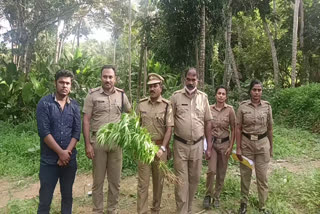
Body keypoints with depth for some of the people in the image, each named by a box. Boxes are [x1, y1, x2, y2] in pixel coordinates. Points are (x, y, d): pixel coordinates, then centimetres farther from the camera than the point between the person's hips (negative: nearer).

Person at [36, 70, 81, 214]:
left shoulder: (74, 106, 5)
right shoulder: (44, 103, -5)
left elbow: (77, 132, 0)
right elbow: (44, 131, -13)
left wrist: (67, 152, -13)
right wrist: (61, 152, -14)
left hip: (70, 159, 3)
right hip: (49, 160, -3)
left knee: (67, 195, 14)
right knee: (45, 198, 5)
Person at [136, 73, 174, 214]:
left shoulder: (167, 106, -4)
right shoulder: (141, 104, 4)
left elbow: (169, 129, -9)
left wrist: (162, 148, -17)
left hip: (160, 147, -1)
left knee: (158, 180, 13)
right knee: (143, 181, 3)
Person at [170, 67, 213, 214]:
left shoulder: (203, 97, 4)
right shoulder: (176, 96, -3)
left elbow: (208, 122, 7)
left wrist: (209, 147, 4)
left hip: (197, 145, 3)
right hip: (180, 145, -2)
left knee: (194, 179, 14)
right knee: (181, 180, 2)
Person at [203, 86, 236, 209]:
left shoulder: (230, 110, -5)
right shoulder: (209, 109, -2)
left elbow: (233, 129, -2)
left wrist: (231, 146, -6)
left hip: (224, 143, 0)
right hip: (211, 142, 0)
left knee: (221, 173, 8)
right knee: (211, 170, -10)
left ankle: (216, 196, 27)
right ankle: (208, 195, 13)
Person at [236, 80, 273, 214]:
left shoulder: (267, 106, -1)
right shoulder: (243, 106, -5)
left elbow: (269, 128, 7)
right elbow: (238, 128, -4)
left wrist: (271, 146, 11)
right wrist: (238, 148, -8)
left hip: (263, 143, 1)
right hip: (246, 143, -1)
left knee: (262, 176, 8)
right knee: (245, 175, 9)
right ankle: (244, 203, 27)